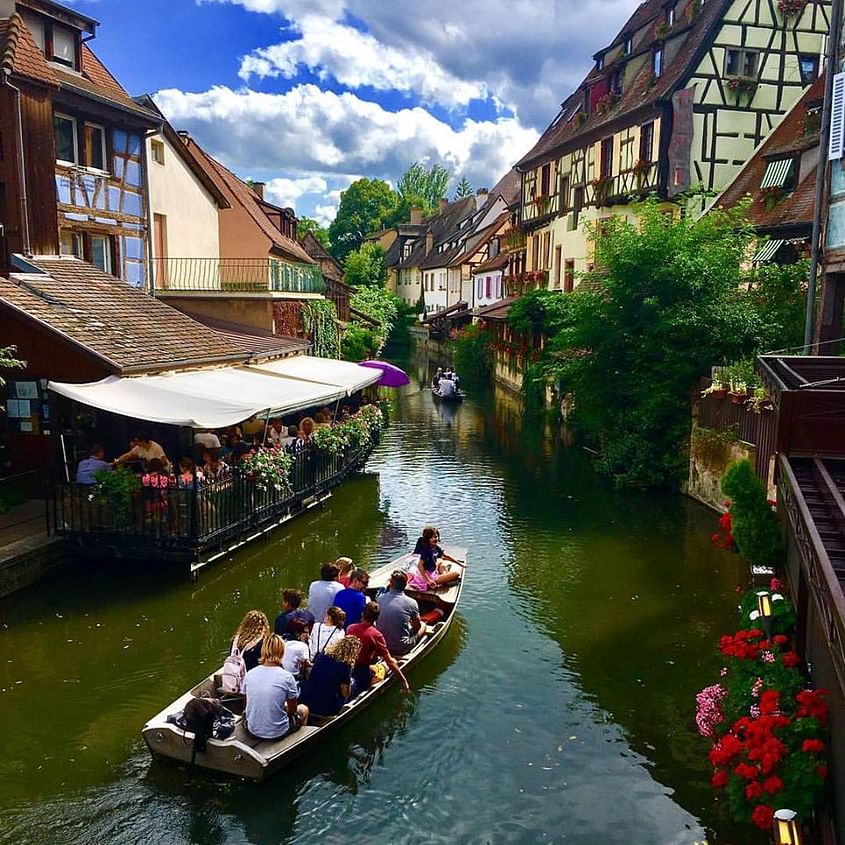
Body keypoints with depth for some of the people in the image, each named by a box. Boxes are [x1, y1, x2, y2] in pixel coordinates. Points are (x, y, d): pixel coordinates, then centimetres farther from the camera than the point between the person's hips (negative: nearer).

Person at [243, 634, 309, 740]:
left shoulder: (249, 674, -8)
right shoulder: (287, 677, -19)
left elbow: (247, 704, 7)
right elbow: (292, 710, -7)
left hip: (253, 730, 4)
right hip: (277, 733, -4)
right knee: (303, 709, 27)